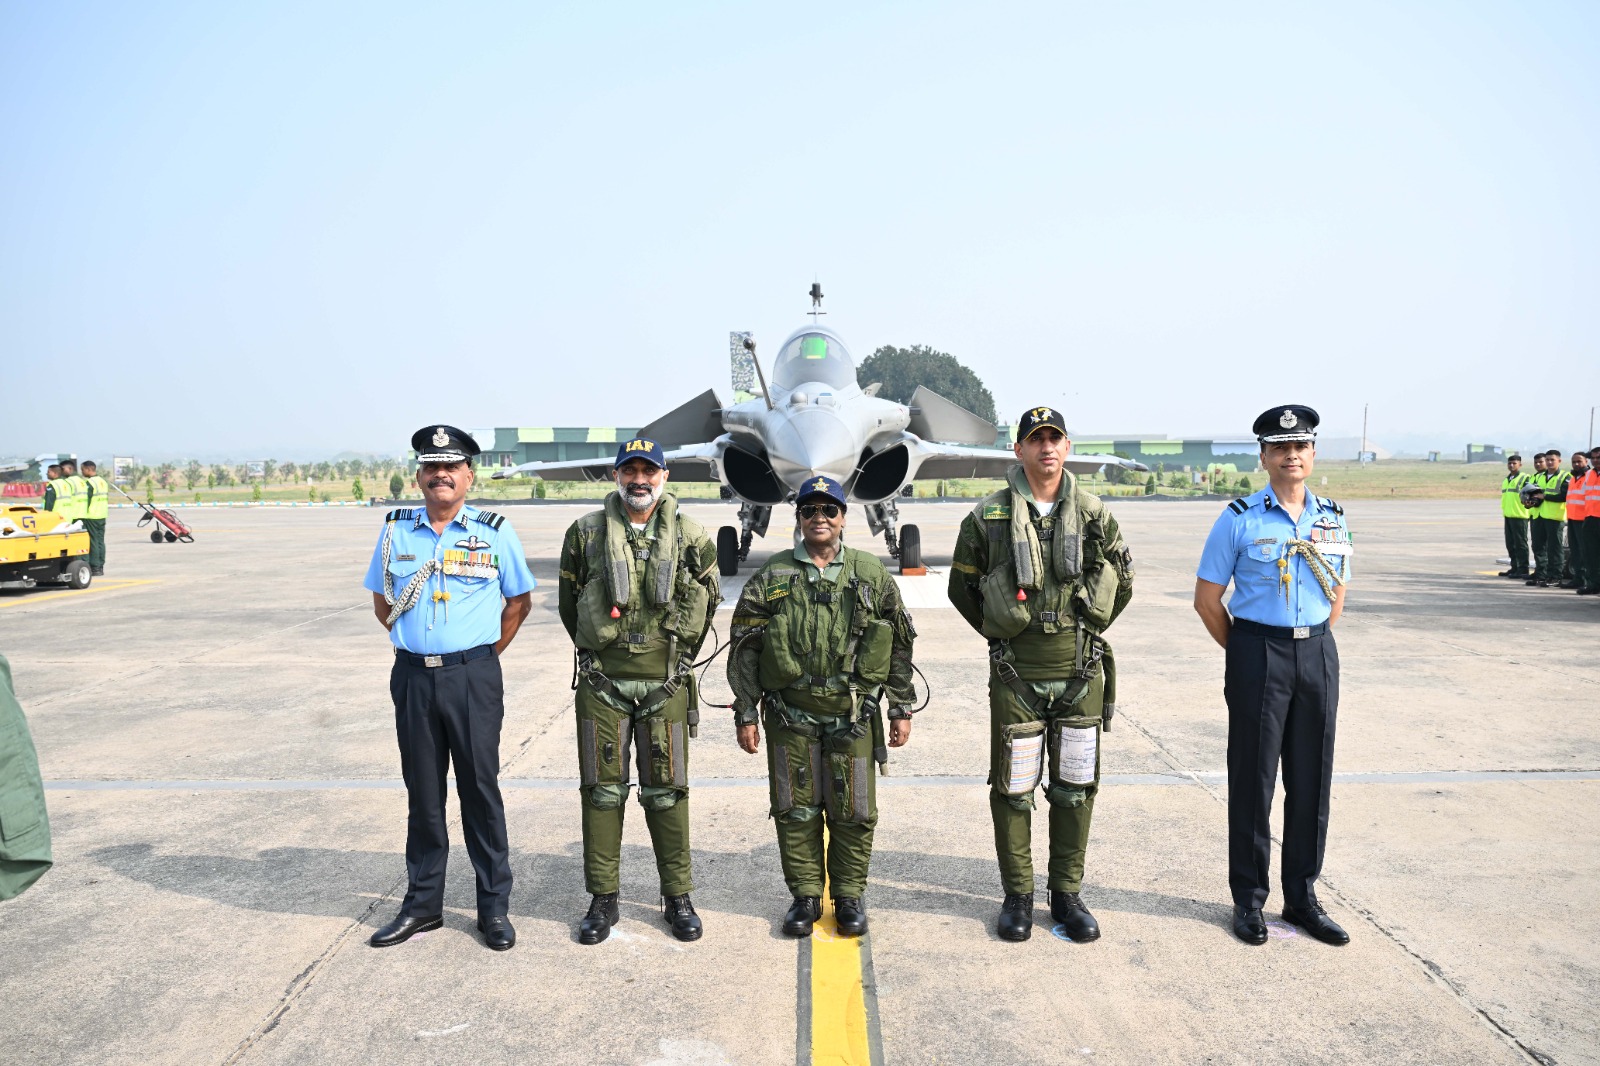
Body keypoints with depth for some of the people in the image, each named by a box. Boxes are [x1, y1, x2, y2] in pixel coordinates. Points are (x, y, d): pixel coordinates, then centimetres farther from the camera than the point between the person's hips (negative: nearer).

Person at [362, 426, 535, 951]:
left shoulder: (495, 531, -1)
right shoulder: (395, 531, 6)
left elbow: (519, 601, 8)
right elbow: (382, 601, 17)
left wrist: (486, 653, 4)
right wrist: (416, 646, 9)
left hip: (473, 677, -2)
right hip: (413, 677, 3)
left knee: (480, 789, 4)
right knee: (423, 792, 12)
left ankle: (494, 906, 15)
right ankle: (422, 903, 24)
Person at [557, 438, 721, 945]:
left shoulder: (691, 537, 2)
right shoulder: (586, 533, 1)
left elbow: (707, 599, 13)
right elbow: (568, 602, 13)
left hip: (665, 683, 0)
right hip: (603, 683, 0)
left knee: (667, 792, 6)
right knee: (603, 790, 6)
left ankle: (678, 897, 18)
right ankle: (603, 899, 19)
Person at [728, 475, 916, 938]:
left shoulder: (872, 575, 3)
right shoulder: (771, 577, 2)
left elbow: (899, 644, 7)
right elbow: (744, 649, 3)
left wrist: (902, 709, 6)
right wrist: (745, 714, 1)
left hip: (853, 717, 0)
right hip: (790, 716, 0)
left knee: (853, 811, 7)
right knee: (796, 810, 8)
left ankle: (849, 896, 24)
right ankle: (805, 895, 24)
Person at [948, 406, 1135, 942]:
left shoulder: (1095, 515, 4)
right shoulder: (989, 517, -3)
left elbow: (1122, 582, 16)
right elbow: (961, 586, 8)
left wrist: (1088, 631, 10)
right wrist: (1000, 634, 6)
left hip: (1081, 673, 2)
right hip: (1016, 675, -2)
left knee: (1075, 787, 10)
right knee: (1013, 788, 6)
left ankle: (1067, 893, 25)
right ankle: (1018, 895, 21)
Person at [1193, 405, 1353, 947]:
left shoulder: (1333, 519, 8)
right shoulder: (1239, 520, -6)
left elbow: (1337, 593, 19)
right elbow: (1207, 598, -2)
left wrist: (1313, 641, 11)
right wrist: (1245, 653, 2)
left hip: (1318, 654, 4)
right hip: (1257, 654, -4)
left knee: (1312, 781, 10)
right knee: (1253, 781, 3)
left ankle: (1302, 897, 24)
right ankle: (1248, 900, 16)